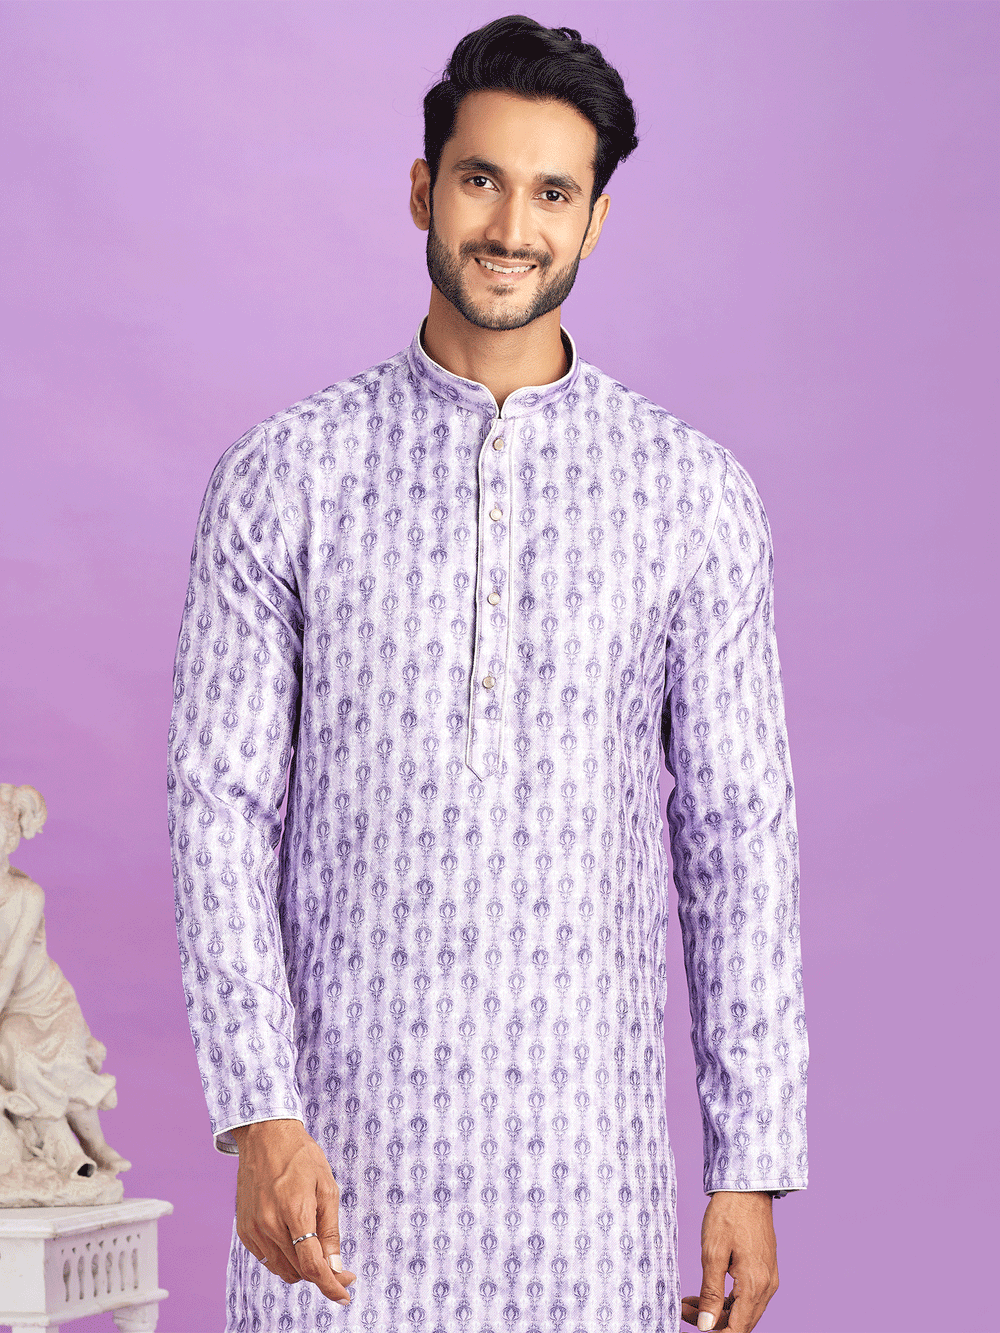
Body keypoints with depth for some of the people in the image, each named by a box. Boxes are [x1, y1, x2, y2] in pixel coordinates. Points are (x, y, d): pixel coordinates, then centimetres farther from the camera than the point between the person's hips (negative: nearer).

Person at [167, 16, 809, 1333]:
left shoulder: (695, 494, 3)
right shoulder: (285, 478, 2)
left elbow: (740, 832, 4)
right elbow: (221, 806, -1)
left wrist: (753, 1167, 1)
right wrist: (259, 1116, -10)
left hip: (586, 1153, 1)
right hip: (343, 1131, 0)